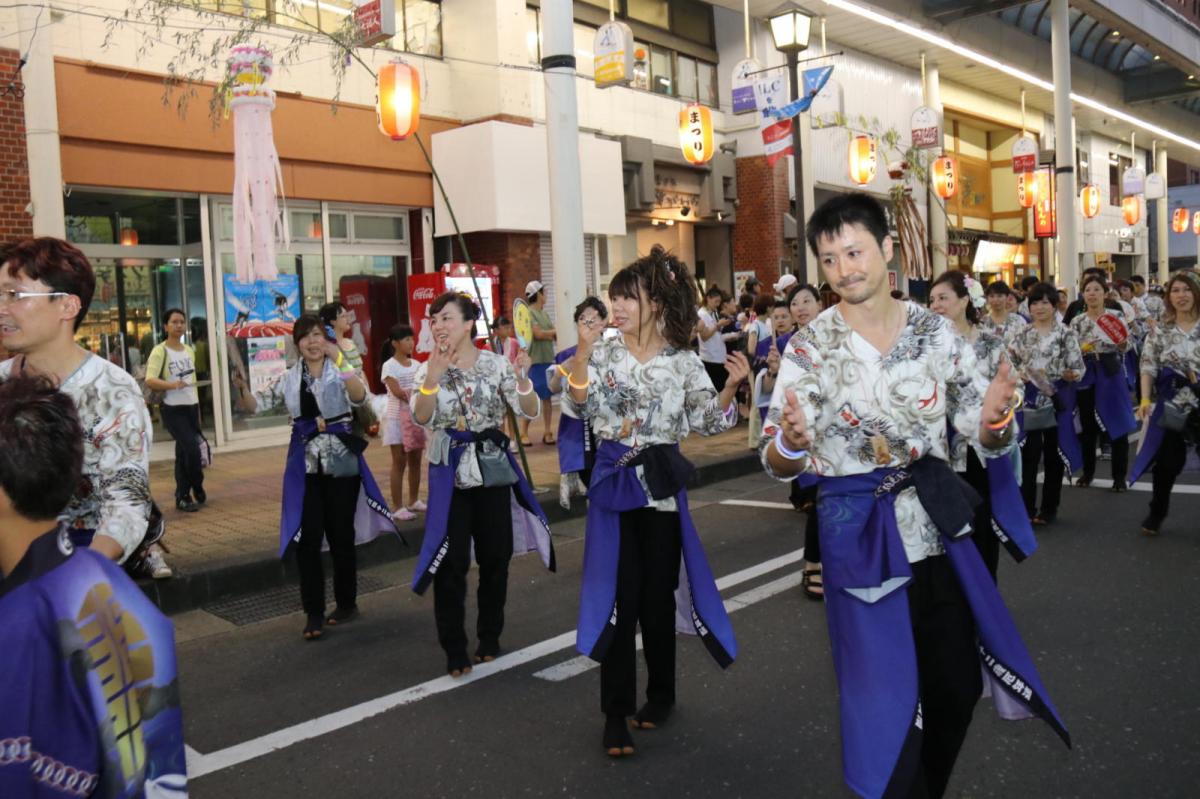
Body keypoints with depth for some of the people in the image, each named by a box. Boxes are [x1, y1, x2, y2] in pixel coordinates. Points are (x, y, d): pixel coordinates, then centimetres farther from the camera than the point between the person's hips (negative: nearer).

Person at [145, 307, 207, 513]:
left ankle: (182, 496, 17)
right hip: (173, 410, -6)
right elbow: (149, 380, -18)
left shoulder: (189, 351, 12)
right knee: (192, 448, -15)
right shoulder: (160, 351, -8)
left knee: (183, 453, 10)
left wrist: (198, 410, 19)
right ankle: (198, 489, 5)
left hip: (192, 407, 6)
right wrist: (172, 384, -34)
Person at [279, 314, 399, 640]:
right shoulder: (291, 377, 7)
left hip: (340, 461, -3)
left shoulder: (340, 371, -6)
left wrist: (340, 361, -40)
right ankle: (313, 612, 3)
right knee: (307, 537, -4)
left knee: (341, 534, 6)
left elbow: (360, 397, -29)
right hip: (305, 464, 3)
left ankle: (347, 603, 23)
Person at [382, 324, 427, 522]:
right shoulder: (389, 366, -8)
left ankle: (414, 501, 22)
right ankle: (398, 507, -1)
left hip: (416, 417, 6)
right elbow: (398, 392, -18)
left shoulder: (416, 365, 10)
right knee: (399, 462, -4)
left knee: (415, 460, 10)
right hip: (397, 418, -6)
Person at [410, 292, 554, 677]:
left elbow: (530, 412, -7)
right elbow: (421, 418, -15)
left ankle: (490, 638, 26)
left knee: (495, 557, 8)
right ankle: (454, 650, 10)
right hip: (450, 470, -1)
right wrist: (433, 376, -29)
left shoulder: (496, 363, -2)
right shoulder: (428, 368, 0)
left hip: (493, 467, 1)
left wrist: (521, 379, -25)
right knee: (451, 562, -2)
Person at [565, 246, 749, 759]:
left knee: (657, 592, 10)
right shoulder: (604, 352, 2)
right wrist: (582, 356, -20)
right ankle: (616, 713, 6)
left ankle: (660, 694, 30)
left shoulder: (683, 361, 0)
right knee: (619, 595, -2)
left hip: (660, 482, 0)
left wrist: (731, 387, -17)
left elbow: (707, 422, -1)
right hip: (614, 481, 0)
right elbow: (580, 405, -6)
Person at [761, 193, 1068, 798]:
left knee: (958, 686, 17)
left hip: (937, 525, 4)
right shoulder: (810, 347, -8)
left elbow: (987, 441, 2)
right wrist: (791, 440, -33)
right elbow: (778, 464, -10)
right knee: (888, 698, 5)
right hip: (858, 534, -3)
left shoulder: (936, 332, -1)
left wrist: (993, 419, -21)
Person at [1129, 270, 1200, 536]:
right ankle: (1156, 514, 22)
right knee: (1167, 462, 7)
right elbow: (1148, 367, 0)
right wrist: (1145, 399, -9)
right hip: (1171, 407, 1)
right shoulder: (1160, 331, 2)